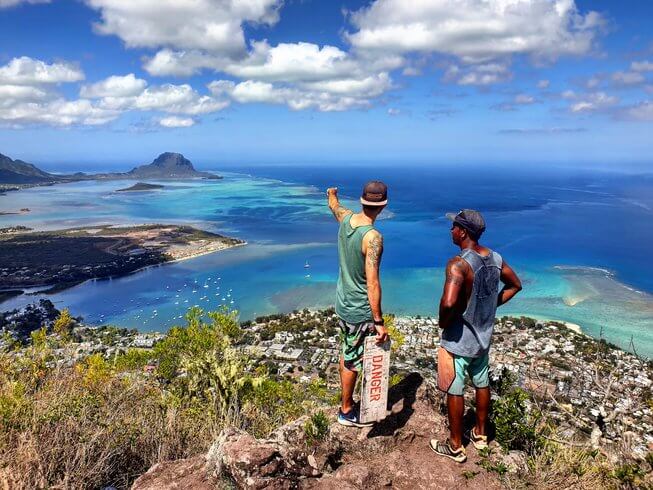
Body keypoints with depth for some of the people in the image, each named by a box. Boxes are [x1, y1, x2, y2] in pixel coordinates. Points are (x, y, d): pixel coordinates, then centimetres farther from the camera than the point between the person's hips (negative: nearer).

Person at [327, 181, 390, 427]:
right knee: (352, 361, 9)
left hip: (343, 303, 8)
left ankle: (345, 400, 41)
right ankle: (346, 411, 27)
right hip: (360, 310, -8)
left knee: (346, 353, 23)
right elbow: (372, 283, -29)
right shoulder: (373, 237, -27)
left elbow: (334, 206, 22)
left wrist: (332, 194, 45)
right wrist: (378, 322, -24)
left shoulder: (346, 218, -4)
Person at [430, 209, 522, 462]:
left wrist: (443, 323, -19)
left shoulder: (458, 264, -27)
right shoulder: (495, 258, -2)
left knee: (454, 391, 9)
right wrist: (491, 305, 11)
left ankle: (455, 446, 25)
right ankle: (480, 434, 42)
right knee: (482, 383, 23)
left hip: (458, 340, -7)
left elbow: (448, 303, -39)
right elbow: (515, 285, 13)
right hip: (484, 335, 8)